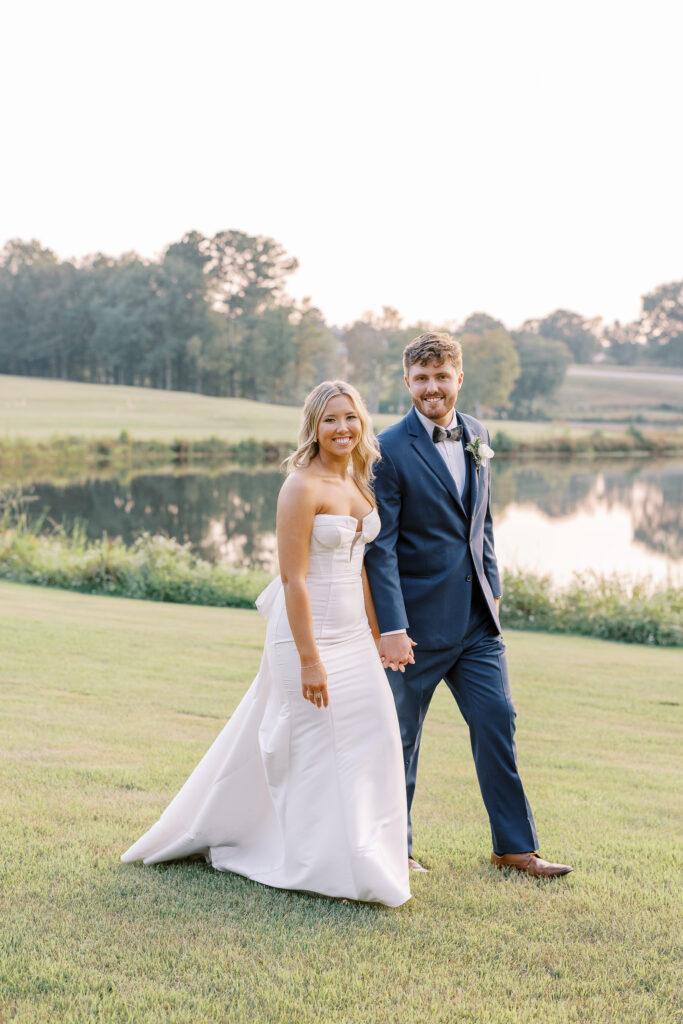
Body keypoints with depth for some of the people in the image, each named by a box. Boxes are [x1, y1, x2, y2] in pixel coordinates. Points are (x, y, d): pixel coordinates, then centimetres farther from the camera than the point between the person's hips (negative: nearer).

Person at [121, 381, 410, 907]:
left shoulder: (357, 483, 9)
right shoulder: (302, 487, -15)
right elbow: (292, 578, -18)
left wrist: (375, 637, 15)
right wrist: (309, 660, -20)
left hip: (352, 633, 8)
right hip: (308, 631, -8)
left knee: (372, 737, 9)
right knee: (316, 743, 2)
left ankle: (364, 855, 26)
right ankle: (323, 865, 17)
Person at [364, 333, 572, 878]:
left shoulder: (476, 435, 7)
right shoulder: (390, 450, -13)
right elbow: (381, 546, -15)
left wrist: (492, 587, 15)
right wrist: (391, 628, -20)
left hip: (476, 618, 6)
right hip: (420, 619, -5)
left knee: (497, 721, 6)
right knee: (402, 735, 8)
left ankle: (515, 846, 19)